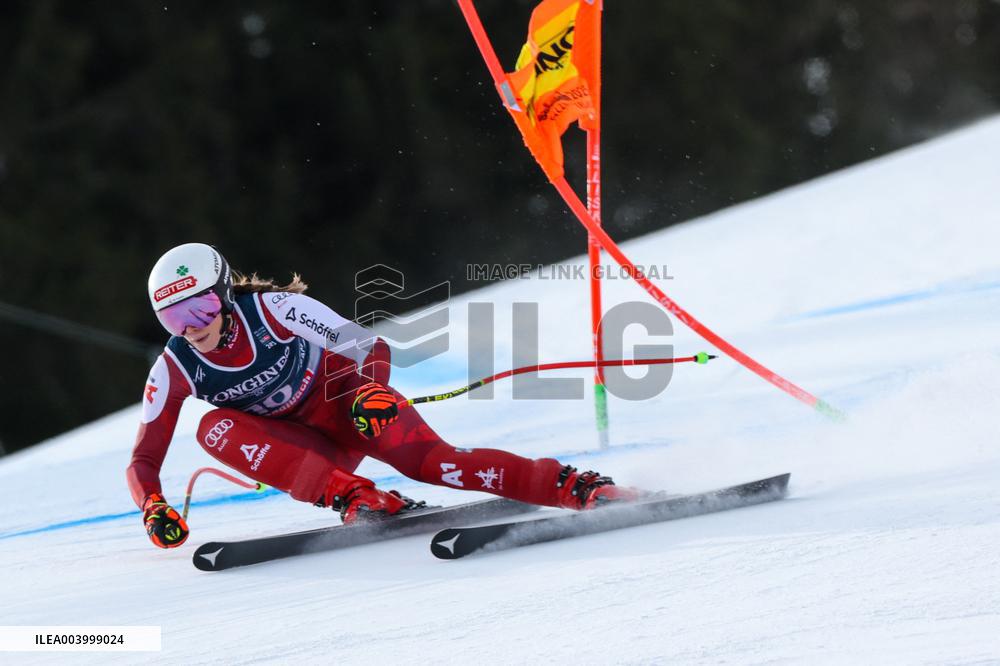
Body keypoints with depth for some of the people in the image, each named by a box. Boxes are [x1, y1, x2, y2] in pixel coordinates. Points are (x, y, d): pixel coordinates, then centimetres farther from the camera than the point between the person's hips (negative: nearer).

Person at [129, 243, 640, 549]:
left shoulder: (272, 309, -22)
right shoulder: (174, 370, -13)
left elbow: (371, 348, -21)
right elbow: (143, 460, -9)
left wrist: (372, 391, -43)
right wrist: (153, 508, -30)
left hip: (349, 404, -3)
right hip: (304, 450, 3)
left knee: (429, 461, -30)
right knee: (217, 428, -26)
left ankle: (578, 489, -33)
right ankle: (354, 497, -34)